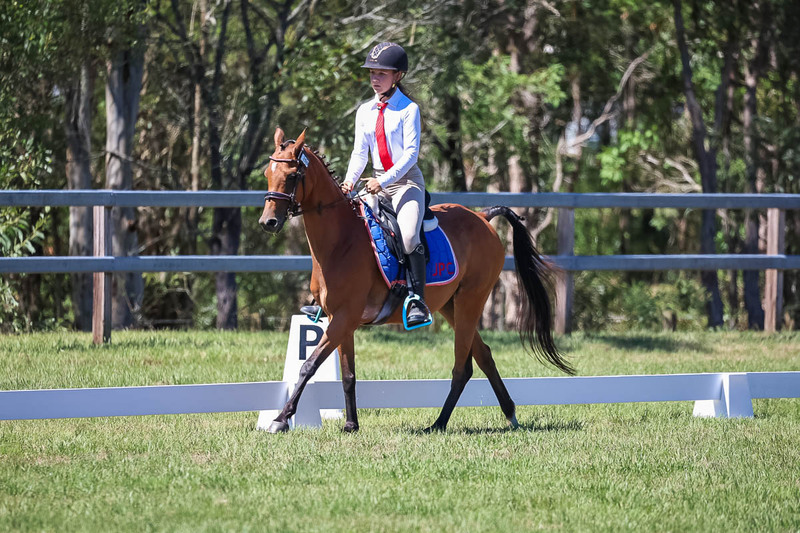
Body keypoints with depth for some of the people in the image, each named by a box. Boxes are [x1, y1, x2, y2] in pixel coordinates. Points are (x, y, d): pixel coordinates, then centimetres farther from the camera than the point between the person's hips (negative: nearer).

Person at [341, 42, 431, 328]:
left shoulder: (408, 109, -5)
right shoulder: (365, 111, 11)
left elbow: (411, 153, -12)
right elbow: (360, 153, 10)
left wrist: (384, 180, -22)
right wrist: (350, 179, -9)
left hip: (406, 180, -6)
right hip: (377, 182, 6)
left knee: (408, 237, -29)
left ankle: (418, 302, -27)